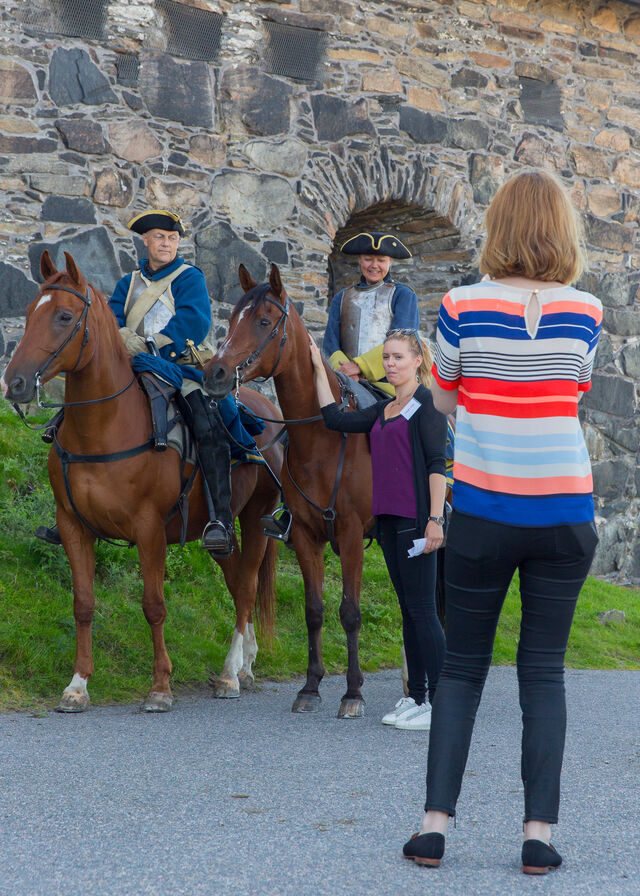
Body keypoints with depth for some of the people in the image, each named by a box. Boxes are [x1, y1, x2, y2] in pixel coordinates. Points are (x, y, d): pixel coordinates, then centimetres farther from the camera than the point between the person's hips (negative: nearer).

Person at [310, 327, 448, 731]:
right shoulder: (384, 410, 17)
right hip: (389, 517, 8)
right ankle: (415, 698, 16)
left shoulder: (427, 403, -6)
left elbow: (437, 464, -12)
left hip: (416, 519, -8)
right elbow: (336, 419, 16)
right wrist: (319, 369, 18)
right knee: (408, 608, 11)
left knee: (422, 609, -8)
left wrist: (435, 519, -18)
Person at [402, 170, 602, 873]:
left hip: (483, 512, -1)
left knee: (461, 666, 10)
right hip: (564, 512, 1)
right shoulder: (585, 312, -2)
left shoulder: (464, 306, -7)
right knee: (544, 670, 7)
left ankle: (434, 824, 7)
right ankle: (539, 834, 4)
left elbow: (443, 401, 5)